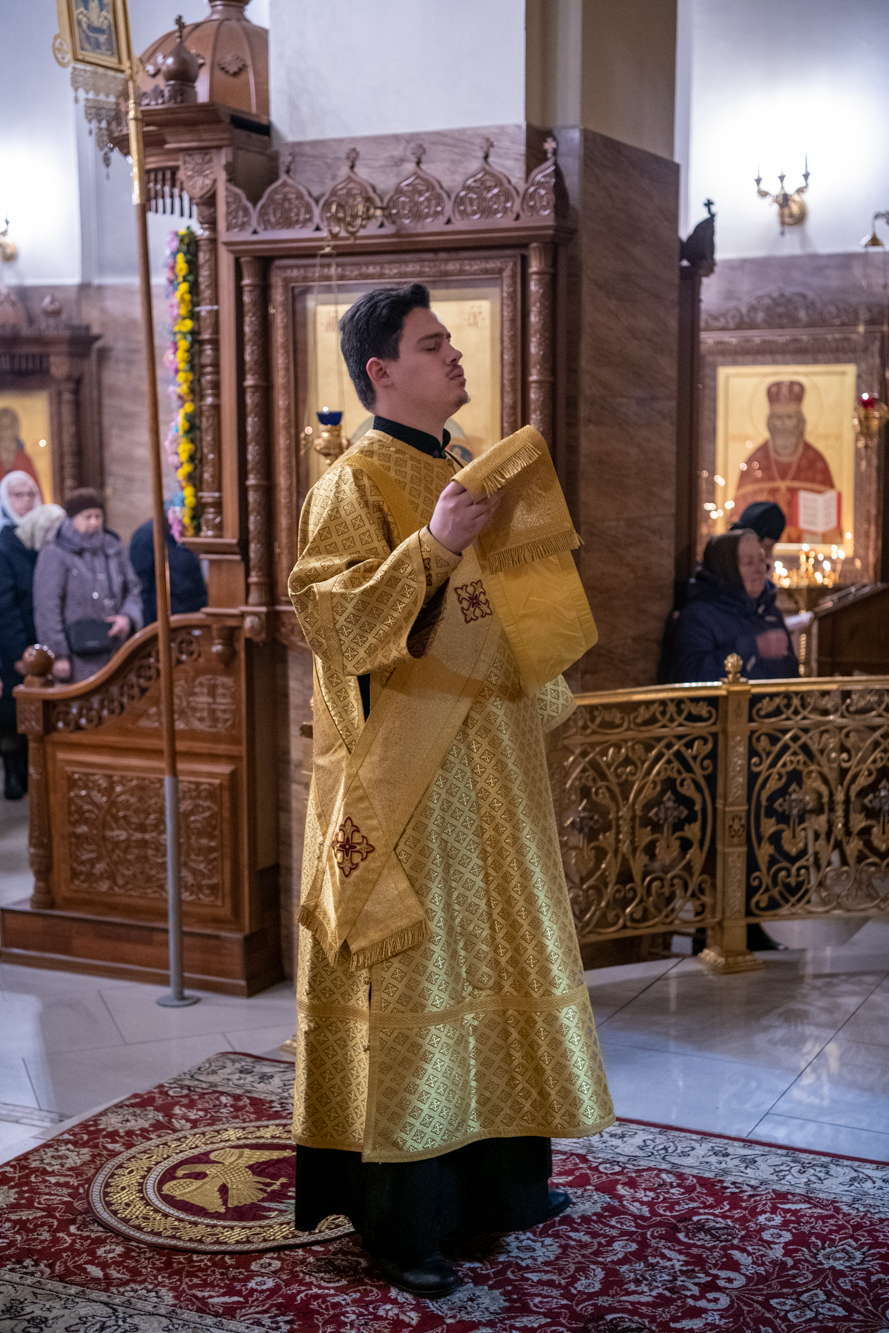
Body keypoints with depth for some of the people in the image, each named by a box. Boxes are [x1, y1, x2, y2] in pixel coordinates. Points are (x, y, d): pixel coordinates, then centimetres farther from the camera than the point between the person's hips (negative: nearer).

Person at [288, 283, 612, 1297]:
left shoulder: (467, 473, 16)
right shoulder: (353, 487, -9)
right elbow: (331, 621, -21)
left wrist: (540, 700, 16)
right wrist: (431, 546, -27)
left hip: (489, 761, 9)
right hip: (406, 774, -8)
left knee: (494, 955, 14)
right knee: (410, 975, -3)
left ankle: (499, 1180, 29)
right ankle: (399, 1220, 8)